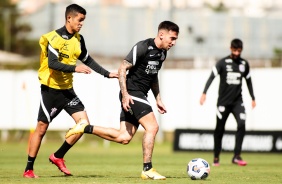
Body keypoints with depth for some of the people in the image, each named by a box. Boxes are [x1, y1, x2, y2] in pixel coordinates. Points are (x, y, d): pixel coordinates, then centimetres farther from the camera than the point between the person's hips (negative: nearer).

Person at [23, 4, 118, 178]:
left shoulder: (78, 39, 6)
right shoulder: (55, 38, -17)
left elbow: (87, 60, 20)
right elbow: (52, 63, -28)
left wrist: (107, 74, 19)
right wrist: (75, 68, -37)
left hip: (68, 89, 7)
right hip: (51, 89, -7)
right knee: (42, 128, -3)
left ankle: (58, 157, 10)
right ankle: (29, 169, 7)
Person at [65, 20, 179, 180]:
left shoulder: (162, 53, 12)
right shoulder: (142, 47, -15)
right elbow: (123, 68, -16)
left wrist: (158, 99, 21)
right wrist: (125, 94, -22)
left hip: (141, 96, 9)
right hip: (132, 94, -9)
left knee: (124, 138, 3)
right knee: (152, 126, -16)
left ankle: (86, 128, 11)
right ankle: (147, 169, -10)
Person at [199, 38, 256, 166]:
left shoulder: (244, 64, 8)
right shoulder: (223, 62, -4)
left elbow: (248, 81, 20)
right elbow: (212, 77, -11)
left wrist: (253, 98, 22)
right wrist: (204, 93, -24)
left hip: (237, 101, 2)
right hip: (223, 101, -2)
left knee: (242, 124, -18)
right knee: (219, 129, 3)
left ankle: (237, 156, -15)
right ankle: (216, 157, 18)